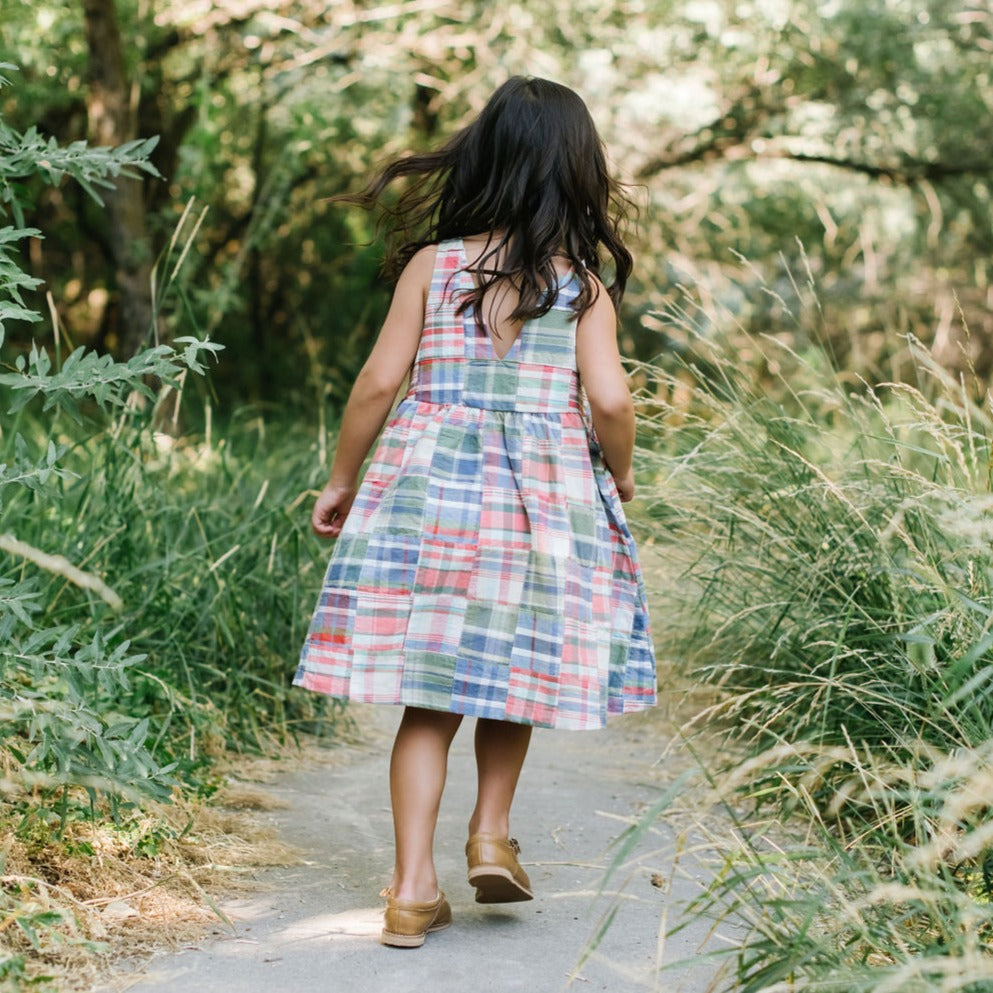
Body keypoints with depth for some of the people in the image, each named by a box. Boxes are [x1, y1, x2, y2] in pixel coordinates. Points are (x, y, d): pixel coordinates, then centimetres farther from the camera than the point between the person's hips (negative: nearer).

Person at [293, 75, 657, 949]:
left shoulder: (433, 263, 1)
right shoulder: (582, 281, -1)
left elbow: (379, 383, -1)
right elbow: (609, 400, -9)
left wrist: (342, 481, 11)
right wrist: (620, 476, 10)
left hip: (429, 486, 1)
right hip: (543, 497, 0)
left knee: (429, 696, 6)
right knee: (513, 674, 21)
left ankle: (414, 886, 5)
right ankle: (492, 835, 22)